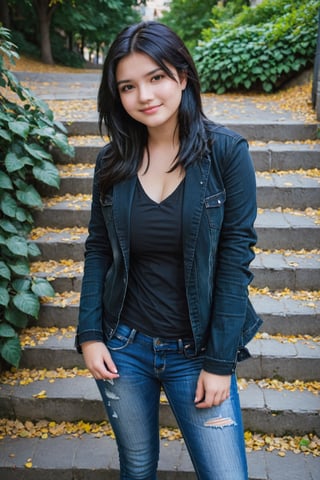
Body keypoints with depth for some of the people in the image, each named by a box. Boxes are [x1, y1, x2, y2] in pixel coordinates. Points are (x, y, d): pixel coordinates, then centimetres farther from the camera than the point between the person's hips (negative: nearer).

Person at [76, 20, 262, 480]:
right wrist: (90, 335, -2)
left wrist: (219, 362, -11)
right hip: (123, 346, 3)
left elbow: (235, 259, -11)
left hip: (197, 352, -2)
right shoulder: (113, 161, -1)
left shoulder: (226, 152, -11)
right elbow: (97, 250, 5)